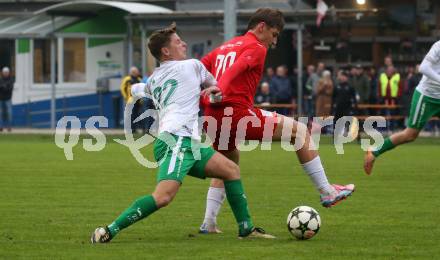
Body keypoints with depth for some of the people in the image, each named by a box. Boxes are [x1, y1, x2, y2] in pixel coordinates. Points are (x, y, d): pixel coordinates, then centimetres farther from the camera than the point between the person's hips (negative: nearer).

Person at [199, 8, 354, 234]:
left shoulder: (224, 47, 24)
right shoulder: (256, 48, -1)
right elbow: (235, 70, -20)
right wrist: (218, 93, -33)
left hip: (214, 118, 8)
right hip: (239, 113, -8)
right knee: (300, 131, 3)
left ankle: (209, 223, 21)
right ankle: (326, 192, 4)